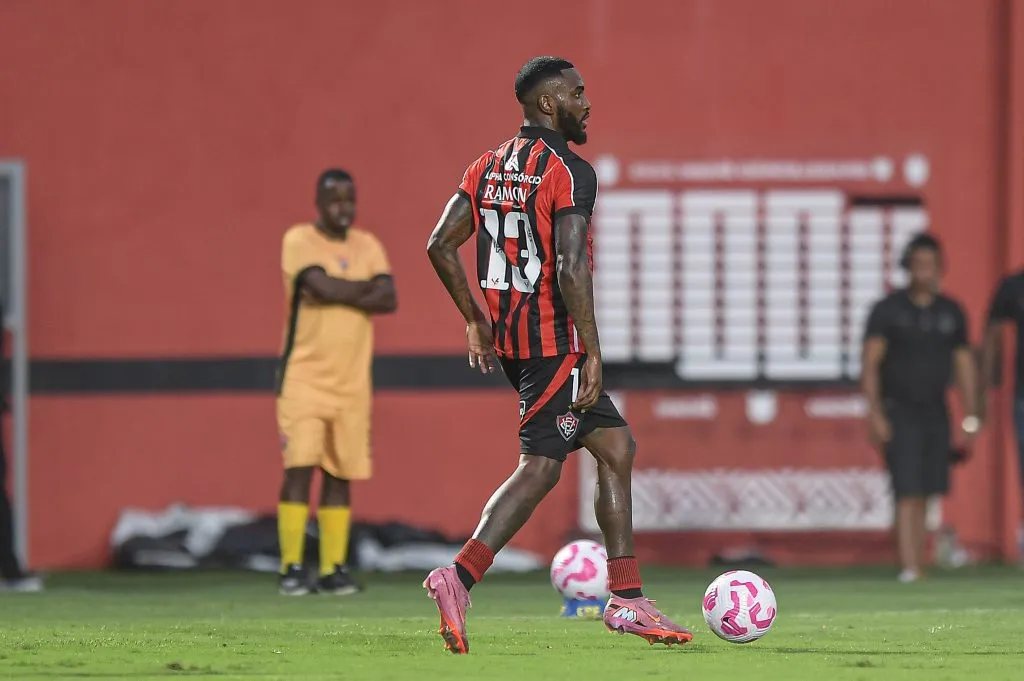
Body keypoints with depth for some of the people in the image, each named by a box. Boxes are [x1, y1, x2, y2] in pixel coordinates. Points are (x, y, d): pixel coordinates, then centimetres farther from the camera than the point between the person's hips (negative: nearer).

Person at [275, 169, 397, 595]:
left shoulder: (368, 246, 11)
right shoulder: (299, 240, -3)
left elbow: (388, 300, -2)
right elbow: (323, 286, -20)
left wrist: (340, 295, -13)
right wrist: (367, 289, -5)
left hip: (352, 381, 5)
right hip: (304, 378, -5)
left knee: (340, 475, 5)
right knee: (300, 468, -12)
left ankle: (334, 569, 8)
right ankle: (291, 570, -10)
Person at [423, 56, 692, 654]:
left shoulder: (488, 166, 12)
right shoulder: (570, 172, -13)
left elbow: (441, 244, 12)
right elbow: (570, 270, -22)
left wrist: (475, 318, 20)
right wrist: (593, 354, -18)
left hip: (508, 336, 9)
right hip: (555, 340, -9)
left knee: (617, 447, 14)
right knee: (541, 466, -8)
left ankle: (627, 600, 14)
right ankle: (459, 578, -18)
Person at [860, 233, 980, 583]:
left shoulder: (951, 312, 9)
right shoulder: (888, 309, -3)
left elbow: (964, 366, 13)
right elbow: (870, 363, -6)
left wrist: (970, 419, 7)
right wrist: (875, 412, -16)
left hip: (935, 413, 4)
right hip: (898, 412, -4)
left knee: (924, 494, 5)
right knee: (908, 492, -13)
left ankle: (918, 565, 9)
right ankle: (909, 568, -19)